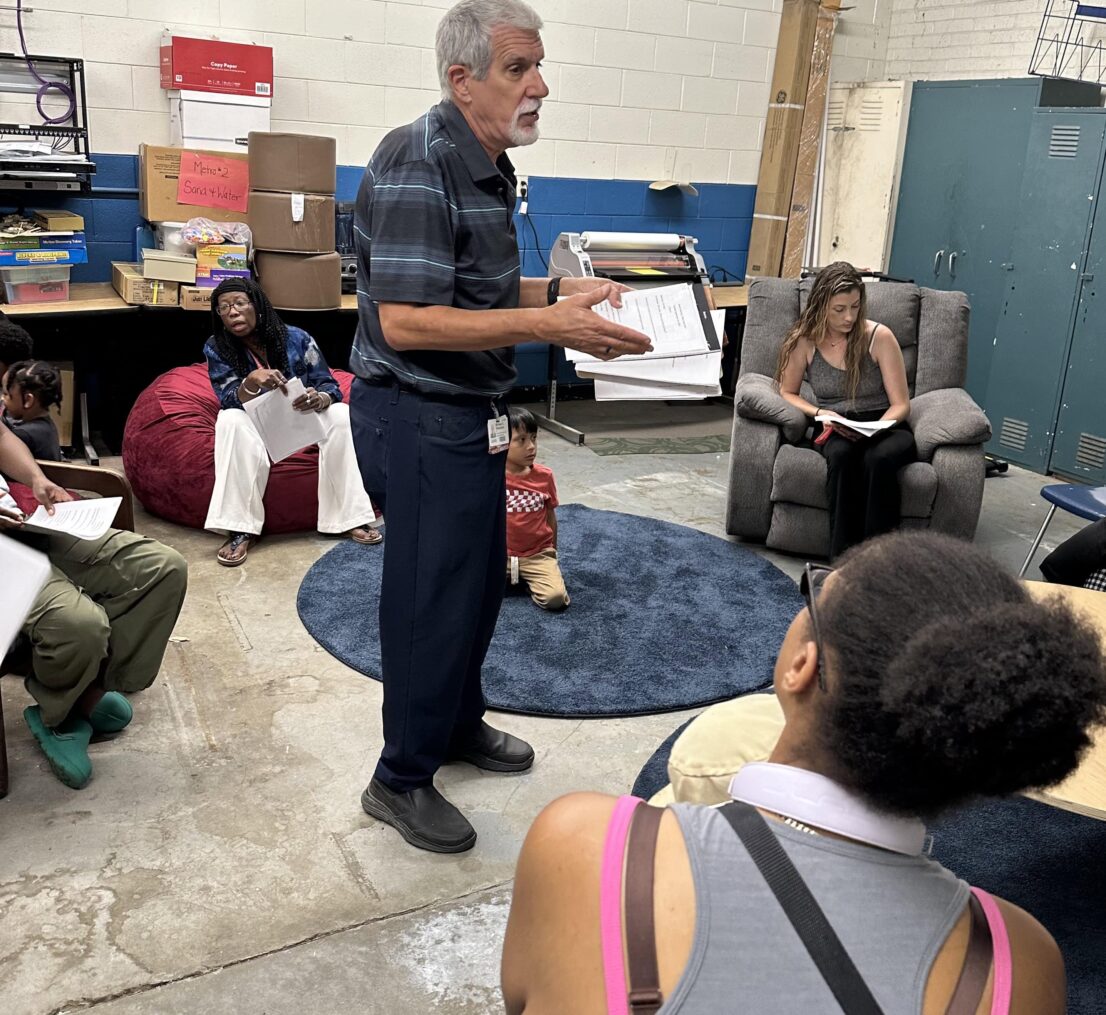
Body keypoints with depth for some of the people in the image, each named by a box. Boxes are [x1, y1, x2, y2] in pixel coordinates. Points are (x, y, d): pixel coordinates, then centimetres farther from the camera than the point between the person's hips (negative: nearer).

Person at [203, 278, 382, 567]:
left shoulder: (296, 338, -10)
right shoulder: (216, 348, -9)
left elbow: (330, 387, -9)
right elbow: (231, 402, -19)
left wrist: (318, 399, -35)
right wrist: (253, 380, -42)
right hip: (256, 428, -1)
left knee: (340, 414, -27)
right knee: (230, 420, -34)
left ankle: (351, 516, -27)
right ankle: (240, 530, -38)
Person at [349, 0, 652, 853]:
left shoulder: (489, 168, 11)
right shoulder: (416, 164, -20)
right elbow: (405, 322, -27)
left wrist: (564, 293, 6)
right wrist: (545, 326, -31)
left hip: (468, 411, 10)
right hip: (418, 417, -10)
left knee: (480, 581, 20)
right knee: (434, 596, 1)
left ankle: (459, 725, 41)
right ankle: (402, 779, 20)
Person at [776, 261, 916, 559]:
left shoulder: (879, 337, -8)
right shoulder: (805, 340, -3)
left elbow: (901, 404, -6)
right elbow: (788, 393, 9)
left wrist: (874, 429, -25)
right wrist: (820, 413, -10)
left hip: (883, 426, -1)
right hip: (835, 430, 1)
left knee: (879, 458, -37)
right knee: (841, 455, -36)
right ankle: (841, 558, -33)